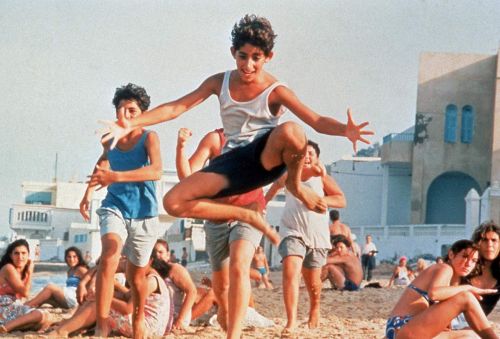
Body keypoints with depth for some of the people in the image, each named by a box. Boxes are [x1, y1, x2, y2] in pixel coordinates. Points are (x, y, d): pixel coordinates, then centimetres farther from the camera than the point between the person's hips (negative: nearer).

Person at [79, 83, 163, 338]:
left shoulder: (148, 137, -9)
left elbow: (156, 171, -27)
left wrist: (115, 176, -37)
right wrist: (89, 192, 15)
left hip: (143, 213, -1)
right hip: (115, 207, 1)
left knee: (136, 273, 13)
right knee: (109, 258, -25)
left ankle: (138, 317, 42)